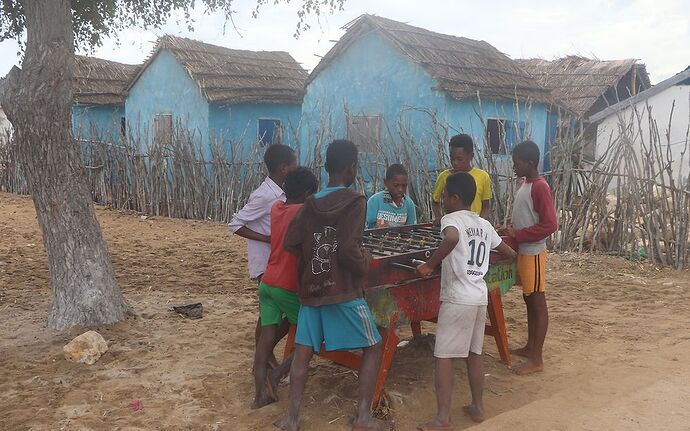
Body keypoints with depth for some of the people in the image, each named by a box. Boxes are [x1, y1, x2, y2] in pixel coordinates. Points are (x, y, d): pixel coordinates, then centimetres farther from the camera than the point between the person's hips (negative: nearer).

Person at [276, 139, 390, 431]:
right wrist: (364, 266, 0)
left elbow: (291, 243, 2)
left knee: (303, 352, 11)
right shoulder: (354, 201, -10)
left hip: (311, 289, 5)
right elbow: (349, 250, -18)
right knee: (373, 348, 10)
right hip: (343, 290, -5)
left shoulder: (311, 204, 5)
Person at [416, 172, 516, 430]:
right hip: (480, 298, 8)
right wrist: (515, 258, 45)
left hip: (457, 299, -7)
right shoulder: (484, 225, 13)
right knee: (474, 354, 18)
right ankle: (477, 407, 27)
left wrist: (429, 265, -25)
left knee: (443, 357, -1)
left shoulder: (451, 218, -9)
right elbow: (509, 253, 23)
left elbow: (452, 238, -33)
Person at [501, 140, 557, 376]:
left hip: (533, 253, -9)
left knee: (537, 303, -2)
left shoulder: (540, 187, -18)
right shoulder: (525, 184, 10)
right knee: (529, 301, 17)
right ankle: (530, 347, 29)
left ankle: (536, 359, 4)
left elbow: (549, 224, -22)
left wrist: (518, 235, -20)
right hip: (522, 251, 9)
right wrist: (511, 231, 6)